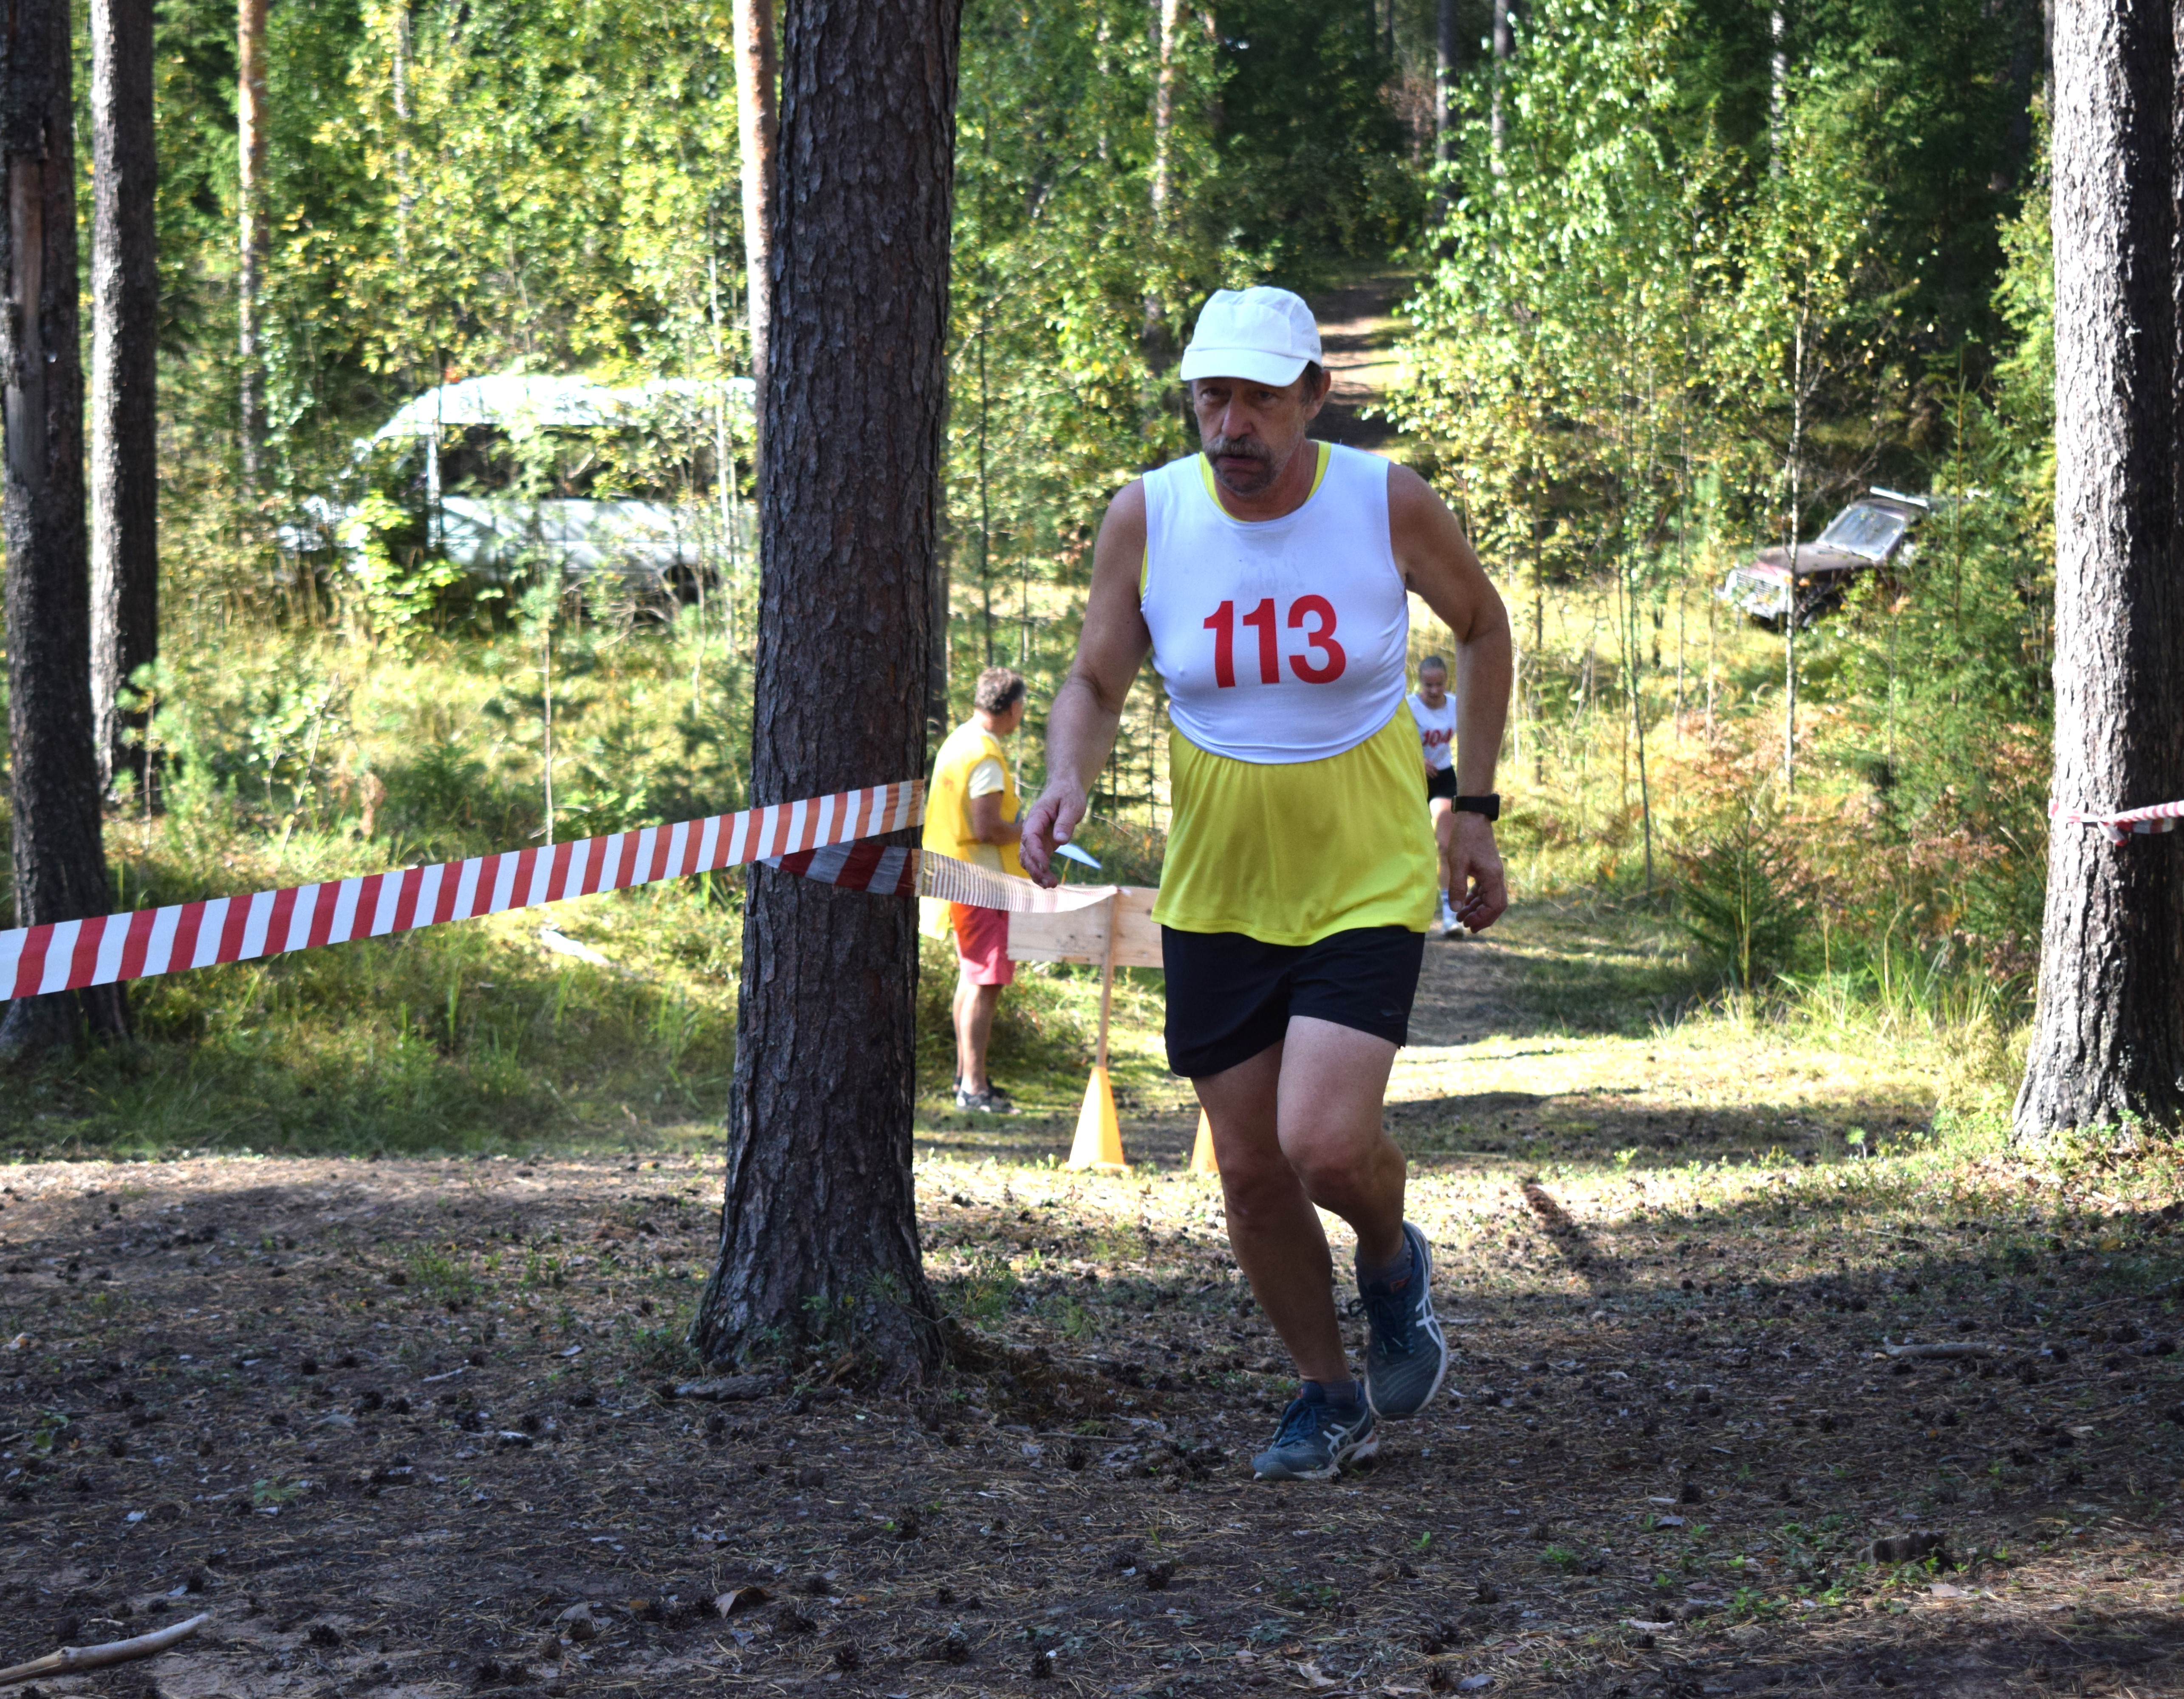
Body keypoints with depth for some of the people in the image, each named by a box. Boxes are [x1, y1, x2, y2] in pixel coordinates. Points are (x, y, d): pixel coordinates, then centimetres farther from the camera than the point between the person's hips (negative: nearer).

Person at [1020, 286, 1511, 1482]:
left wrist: (1473, 808, 4)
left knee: (1325, 1144, -18)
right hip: (1214, 895, 3)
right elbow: (1095, 680, -1)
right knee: (1250, 1171, 6)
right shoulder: (1147, 516, -9)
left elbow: (1482, 627, 6)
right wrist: (1066, 778, -23)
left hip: (1368, 883, -3)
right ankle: (1329, 1397, 28)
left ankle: (1394, 1266, 18)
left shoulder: (1388, 504, -12)